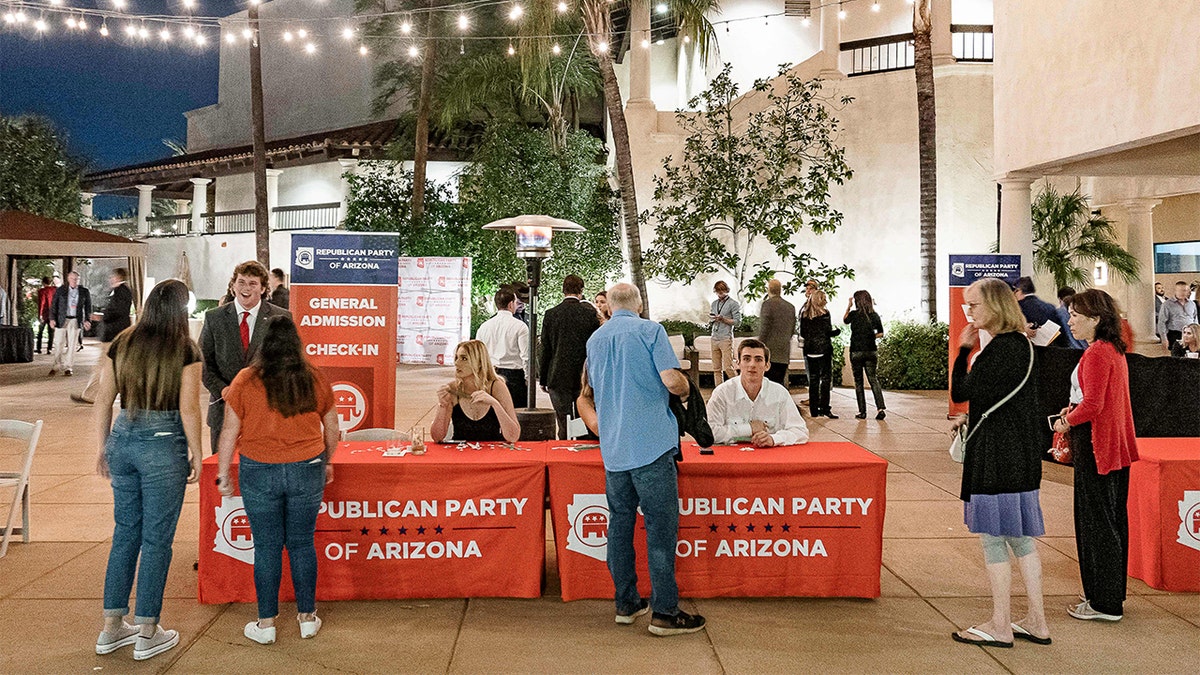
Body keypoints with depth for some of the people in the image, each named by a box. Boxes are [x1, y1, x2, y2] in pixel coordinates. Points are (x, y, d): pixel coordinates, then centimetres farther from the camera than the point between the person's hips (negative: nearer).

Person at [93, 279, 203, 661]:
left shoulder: (121, 345, 5)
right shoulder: (185, 351, -9)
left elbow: (103, 399, 8)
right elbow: (188, 409, -11)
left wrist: (103, 448, 16)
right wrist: (196, 453, -1)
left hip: (122, 441, 5)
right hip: (164, 446, -5)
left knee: (125, 533, 17)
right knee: (157, 539, 5)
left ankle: (112, 628, 24)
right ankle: (147, 634, 14)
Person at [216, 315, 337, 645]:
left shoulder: (245, 381, -7)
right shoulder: (315, 380, -1)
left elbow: (230, 432, -3)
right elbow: (332, 429, 8)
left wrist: (223, 473, 8)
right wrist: (326, 463, 23)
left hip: (259, 473, -2)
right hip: (307, 470, 2)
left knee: (266, 547, 7)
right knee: (302, 544, 12)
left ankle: (266, 624, 17)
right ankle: (307, 617, 21)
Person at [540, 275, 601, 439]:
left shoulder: (551, 314, -2)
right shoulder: (590, 313, -2)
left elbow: (545, 349, 1)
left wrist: (543, 379, 8)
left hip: (558, 377, 0)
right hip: (584, 377, 0)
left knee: (564, 425, 1)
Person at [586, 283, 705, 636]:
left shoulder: (594, 340, 13)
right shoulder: (650, 331, -5)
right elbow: (672, 381, -15)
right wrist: (685, 386, 7)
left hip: (613, 448, 6)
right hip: (651, 444, -6)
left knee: (620, 524, 12)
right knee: (661, 527, -2)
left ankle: (626, 603, 19)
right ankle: (664, 611, 0)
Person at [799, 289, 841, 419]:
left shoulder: (804, 314, 7)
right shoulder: (824, 313, -6)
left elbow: (802, 333, 9)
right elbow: (828, 332, -9)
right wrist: (838, 331, 10)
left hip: (810, 350, 5)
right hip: (823, 349, -5)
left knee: (813, 379, 8)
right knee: (826, 378, -1)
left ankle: (814, 409, 9)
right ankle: (824, 408, -7)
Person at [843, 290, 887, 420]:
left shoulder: (854, 314, -9)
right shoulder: (874, 315, 1)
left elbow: (844, 320, 13)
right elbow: (880, 333, 8)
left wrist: (849, 306, 18)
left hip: (856, 352, -3)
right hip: (871, 351, 3)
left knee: (858, 381, 6)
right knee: (873, 379, 8)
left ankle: (862, 412, 6)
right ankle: (881, 408, -7)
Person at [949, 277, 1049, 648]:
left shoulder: (1002, 348, -18)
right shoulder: (1020, 343, 13)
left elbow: (961, 393, -18)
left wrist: (964, 350, -7)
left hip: (999, 453, -10)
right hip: (1021, 451, 10)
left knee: (993, 536, 0)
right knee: (1020, 534, 15)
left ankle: (1000, 627, 9)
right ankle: (1037, 621, 23)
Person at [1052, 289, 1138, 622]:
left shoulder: (1096, 353, -18)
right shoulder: (1114, 349, 13)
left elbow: (1093, 405, -23)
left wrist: (1068, 423, -7)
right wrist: (1073, 408, 10)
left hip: (1096, 446, -10)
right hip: (1116, 447, 10)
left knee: (1096, 522, -2)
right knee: (1113, 517, 16)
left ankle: (1103, 603, 6)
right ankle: (1114, 593, 27)